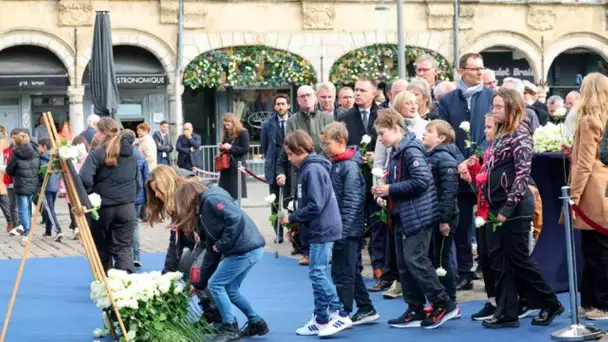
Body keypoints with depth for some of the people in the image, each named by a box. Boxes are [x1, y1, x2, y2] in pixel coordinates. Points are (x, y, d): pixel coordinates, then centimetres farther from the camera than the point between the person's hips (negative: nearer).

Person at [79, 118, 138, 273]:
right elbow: (137, 182, 18)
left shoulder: (97, 154, -9)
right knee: (123, 249, 3)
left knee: (102, 249, 13)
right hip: (127, 207, 4)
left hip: (102, 207, -4)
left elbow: (85, 180, -19)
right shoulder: (131, 154, 11)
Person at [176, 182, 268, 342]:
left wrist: (222, 244, -13)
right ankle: (257, 323, 28)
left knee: (215, 284, -2)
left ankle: (230, 328, 7)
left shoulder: (211, 200, -8)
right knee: (230, 289, 17)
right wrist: (199, 283, 25)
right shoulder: (203, 212, 21)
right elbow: (211, 252, 23)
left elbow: (236, 219, -22)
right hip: (248, 250, 9)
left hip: (247, 249, -9)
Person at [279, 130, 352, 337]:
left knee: (318, 273, -8)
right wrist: (295, 221, 8)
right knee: (320, 273, 11)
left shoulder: (312, 170, -17)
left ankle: (340, 315, -4)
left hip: (321, 230, -10)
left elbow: (315, 206, -22)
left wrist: (292, 218, -12)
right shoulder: (310, 168, 13)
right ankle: (321, 320, 16)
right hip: (321, 229, 10)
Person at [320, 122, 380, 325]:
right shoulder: (336, 165, 11)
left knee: (342, 273, -3)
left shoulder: (350, 166, -16)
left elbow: (351, 203, -20)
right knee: (352, 271, 15)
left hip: (348, 229, -9)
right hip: (340, 228, 9)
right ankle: (367, 310, 24)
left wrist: (343, 230, -22)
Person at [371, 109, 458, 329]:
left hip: (418, 215, -10)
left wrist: (390, 189, -19)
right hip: (402, 216, 10)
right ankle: (415, 311, 16)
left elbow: (422, 181, -25)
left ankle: (444, 305, -2)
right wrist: (384, 190, 1)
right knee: (404, 264, 10)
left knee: (415, 260, -11)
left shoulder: (411, 150, -16)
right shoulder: (396, 153, 13)